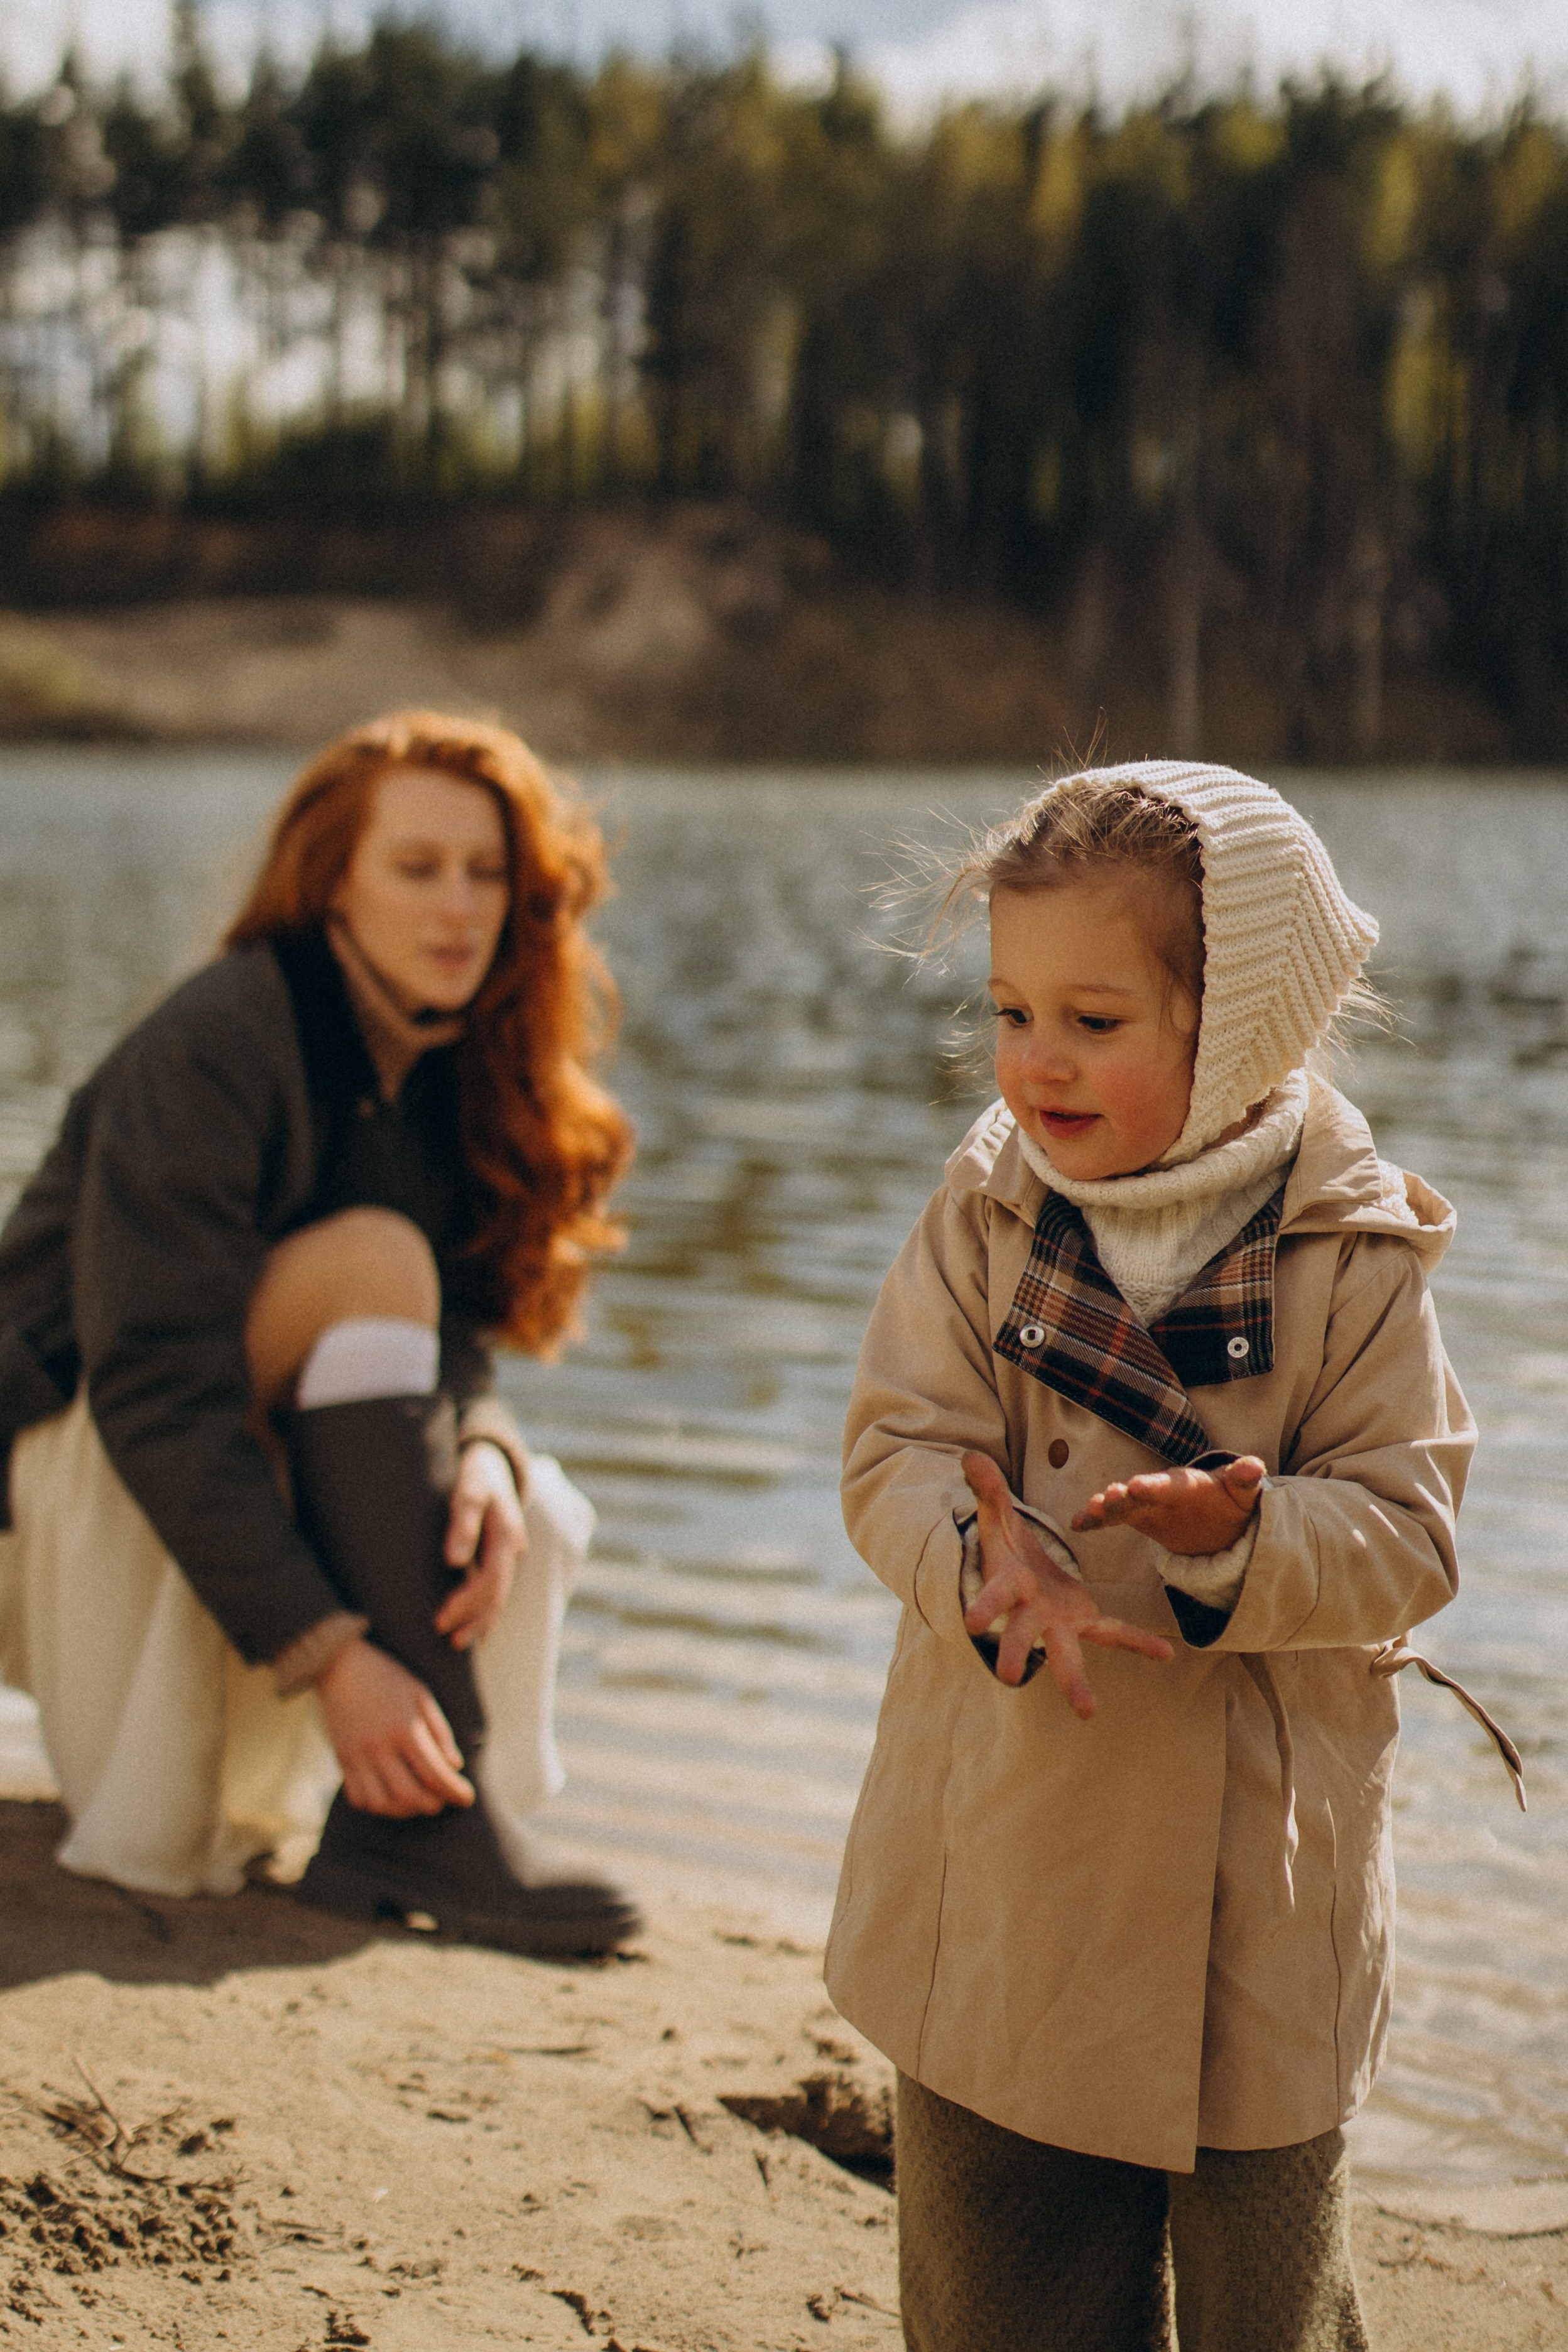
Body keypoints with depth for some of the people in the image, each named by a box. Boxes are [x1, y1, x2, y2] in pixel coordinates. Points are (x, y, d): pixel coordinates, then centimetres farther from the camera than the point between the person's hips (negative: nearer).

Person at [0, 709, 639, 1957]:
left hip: (259, 1452, 7)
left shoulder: (456, 1060, 1)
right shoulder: (210, 1050, -23)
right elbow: (153, 1386, -30)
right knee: (375, 1260, -29)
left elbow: (452, 1338, -2)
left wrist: (485, 1456, -27)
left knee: (536, 1520, -12)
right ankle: (420, 1819, -33)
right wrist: (334, 1659, -37)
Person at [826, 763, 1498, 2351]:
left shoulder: (1357, 1258, -10)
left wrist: (1243, 1540, -32)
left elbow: (1406, 1533, -12)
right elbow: (899, 1445, -9)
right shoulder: (984, 1215, -4)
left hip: (1253, 1888, -2)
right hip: (1003, 1869, 2)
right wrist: (987, 1560, -30)